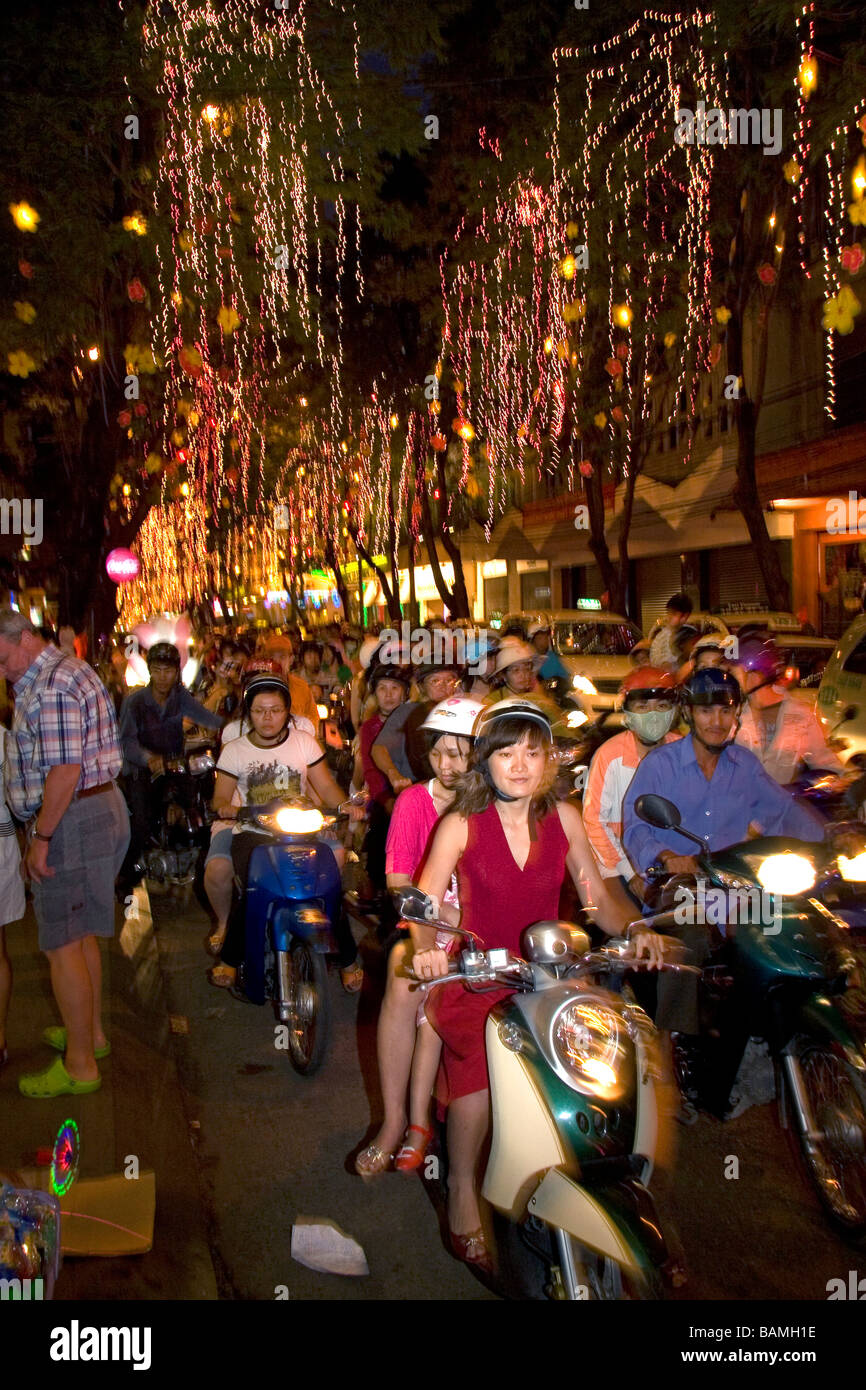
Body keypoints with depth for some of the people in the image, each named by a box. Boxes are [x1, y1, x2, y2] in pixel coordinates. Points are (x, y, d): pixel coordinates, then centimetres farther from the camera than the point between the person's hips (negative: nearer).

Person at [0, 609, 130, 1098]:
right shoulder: (70, 670, 15)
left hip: (73, 819, -11)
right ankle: (91, 1031, 36)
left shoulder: (53, 685, -18)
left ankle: (80, 1065, 9)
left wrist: (40, 837, -19)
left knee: (63, 946, -2)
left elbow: (65, 769, -24)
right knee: (82, 933, 21)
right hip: (102, 805, 11)